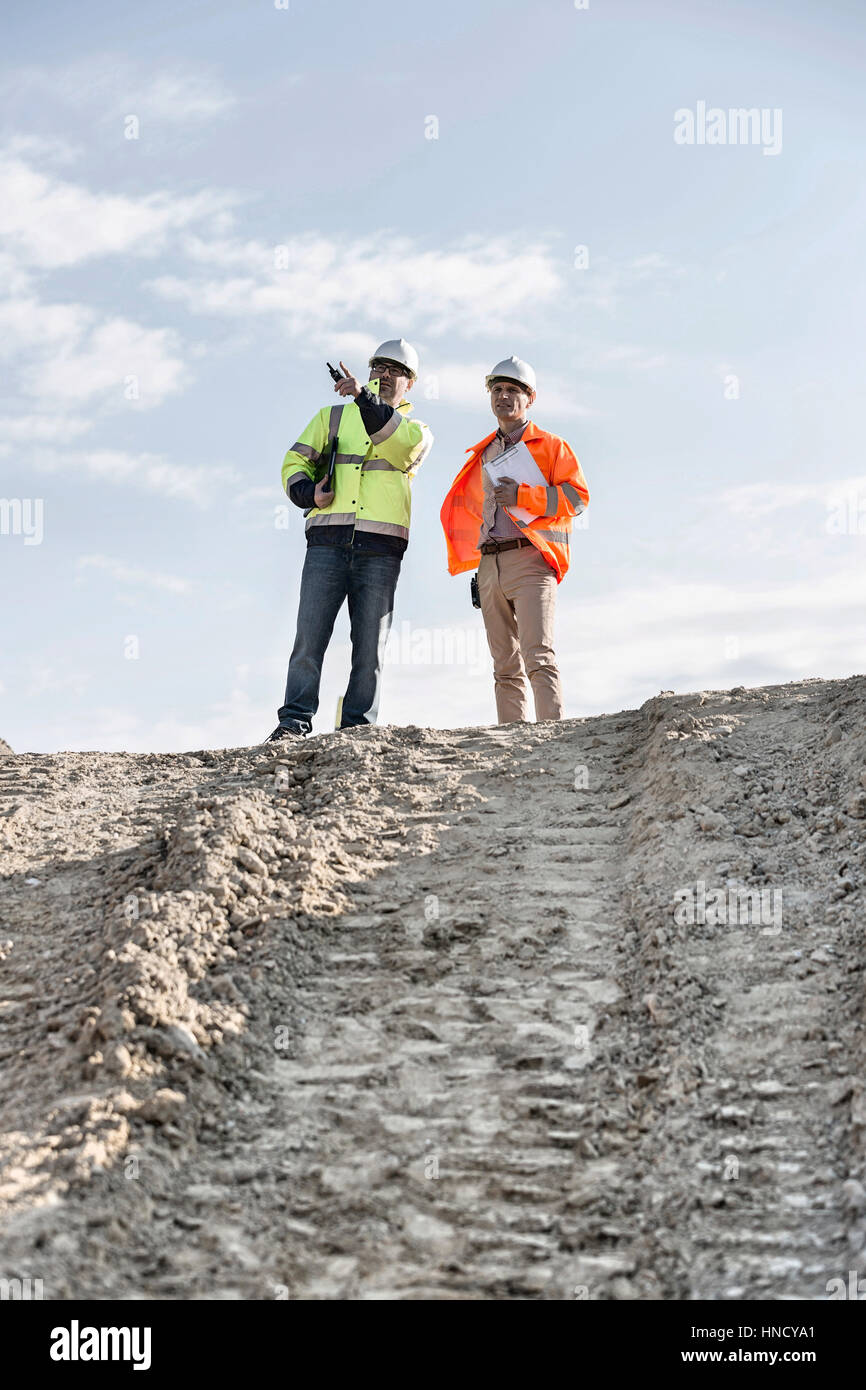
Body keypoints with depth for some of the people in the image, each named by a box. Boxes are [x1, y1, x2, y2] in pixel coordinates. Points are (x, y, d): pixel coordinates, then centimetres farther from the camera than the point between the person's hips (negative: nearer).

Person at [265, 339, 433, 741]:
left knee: (370, 643, -2)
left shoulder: (417, 429, 18)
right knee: (310, 635, -9)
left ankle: (357, 728, 1)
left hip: (380, 546, 0)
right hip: (328, 540, 0)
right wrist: (308, 492, -6)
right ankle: (295, 721, -7)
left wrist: (364, 397, -19)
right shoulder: (333, 416, 22)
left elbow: (401, 444, -7)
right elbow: (295, 461, 16)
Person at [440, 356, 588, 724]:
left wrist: (523, 495, -13)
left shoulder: (551, 446, 9)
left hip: (530, 559, -5)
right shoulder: (483, 456, 24)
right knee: (506, 666, 3)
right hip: (490, 566, 6)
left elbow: (577, 497, -3)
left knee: (537, 655, -19)